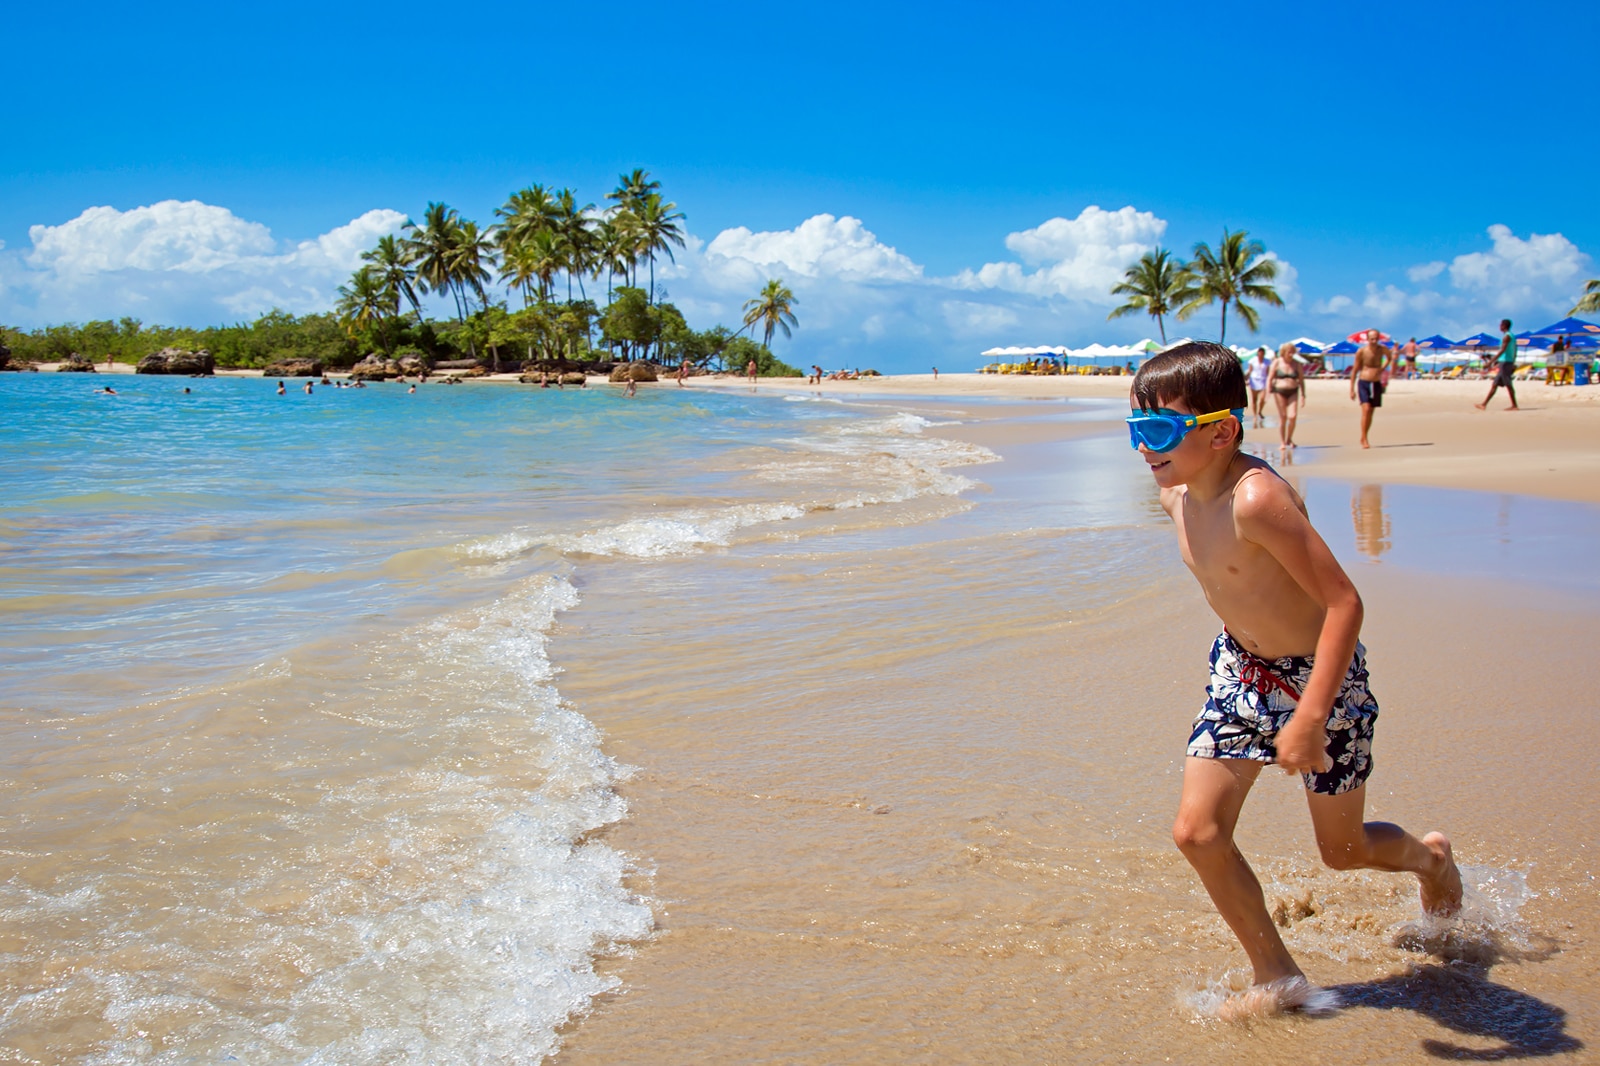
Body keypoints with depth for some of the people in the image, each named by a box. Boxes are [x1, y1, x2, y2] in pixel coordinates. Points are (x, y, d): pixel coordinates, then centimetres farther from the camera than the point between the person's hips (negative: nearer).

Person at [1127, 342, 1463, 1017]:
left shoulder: (1256, 498, -33)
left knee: (1342, 851, 11)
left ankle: (1428, 855, 47)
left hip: (1319, 677, -7)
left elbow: (1344, 603, -33)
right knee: (1197, 832, -3)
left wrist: (1310, 718, -35)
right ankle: (1278, 979, 14)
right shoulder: (1175, 491, -7)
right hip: (1240, 669, 7)